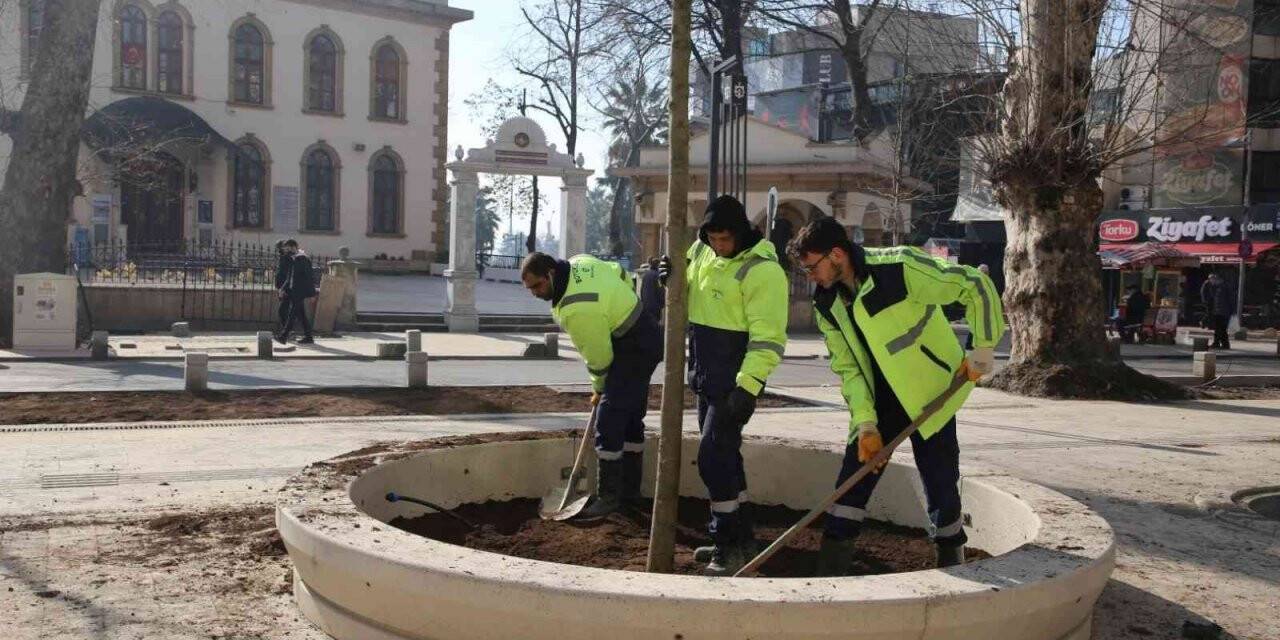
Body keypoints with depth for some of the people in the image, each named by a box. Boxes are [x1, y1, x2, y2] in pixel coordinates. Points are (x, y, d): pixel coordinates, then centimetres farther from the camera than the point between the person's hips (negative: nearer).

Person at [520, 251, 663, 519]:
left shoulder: (576, 309, -29)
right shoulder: (578, 263, -2)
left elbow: (598, 356, -18)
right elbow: (622, 274, 12)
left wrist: (599, 389, 0)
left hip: (633, 351, -11)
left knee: (608, 425, -11)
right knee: (630, 419, 17)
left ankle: (608, 497, -4)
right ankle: (630, 489, 28)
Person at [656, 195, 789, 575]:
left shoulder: (761, 269, -19)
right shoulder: (703, 249, 6)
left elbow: (768, 339, -21)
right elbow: (690, 291, 21)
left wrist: (747, 386, -28)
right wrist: (672, 278, -1)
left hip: (736, 379, -8)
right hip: (705, 373, 9)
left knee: (714, 455, -11)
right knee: (722, 454, 15)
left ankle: (731, 543, 0)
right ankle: (735, 539, 27)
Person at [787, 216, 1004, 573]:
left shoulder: (899, 269, -23)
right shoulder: (827, 305, -3)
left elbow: (976, 286, -16)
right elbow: (847, 367, 0)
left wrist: (984, 347, -16)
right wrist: (865, 422, -10)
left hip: (931, 393, -5)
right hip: (880, 400, 5)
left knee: (940, 480, 0)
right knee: (854, 475, -1)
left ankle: (951, 557, 21)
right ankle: (831, 566, 6)